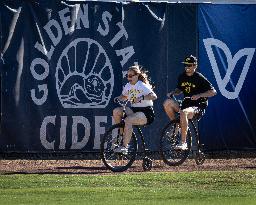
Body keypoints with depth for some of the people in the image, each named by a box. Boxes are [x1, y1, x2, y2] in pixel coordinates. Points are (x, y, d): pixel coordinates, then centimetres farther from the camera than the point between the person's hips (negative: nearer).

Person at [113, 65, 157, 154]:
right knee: (116, 111, -15)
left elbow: (154, 96, -25)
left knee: (128, 120, -32)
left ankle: (124, 147, -30)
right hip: (134, 110, 7)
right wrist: (118, 98, 3)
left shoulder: (142, 86, -13)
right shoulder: (128, 86, 7)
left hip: (146, 112, -7)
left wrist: (142, 97, -38)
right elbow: (124, 96, 26)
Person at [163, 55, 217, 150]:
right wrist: (172, 93, 4)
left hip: (198, 107, -6)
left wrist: (199, 95, -23)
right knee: (167, 103, -17)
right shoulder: (182, 77, 9)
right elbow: (179, 90, 26)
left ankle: (183, 142, -34)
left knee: (183, 113, -38)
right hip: (185, 104, 6)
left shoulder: (199, 78, -9)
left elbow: (213, 92, -10)